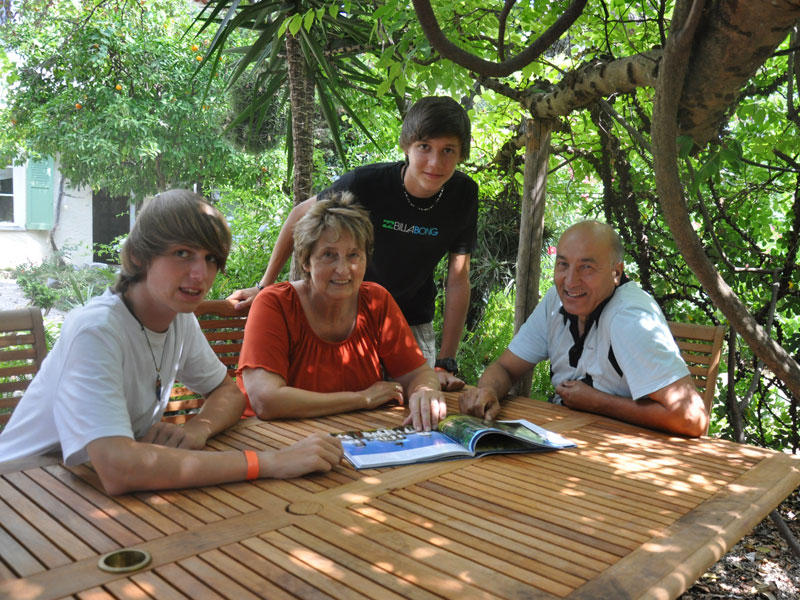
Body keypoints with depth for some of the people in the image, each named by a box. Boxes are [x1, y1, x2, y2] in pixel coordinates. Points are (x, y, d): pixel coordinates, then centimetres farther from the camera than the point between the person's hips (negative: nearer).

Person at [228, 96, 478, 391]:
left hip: (413, 324, 2)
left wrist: (446, 363, -16)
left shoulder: (463, 195, -17)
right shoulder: (366, 184, -25)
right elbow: (301, 215, -7)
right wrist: (264, 286, -3)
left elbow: (458, 280, -12)